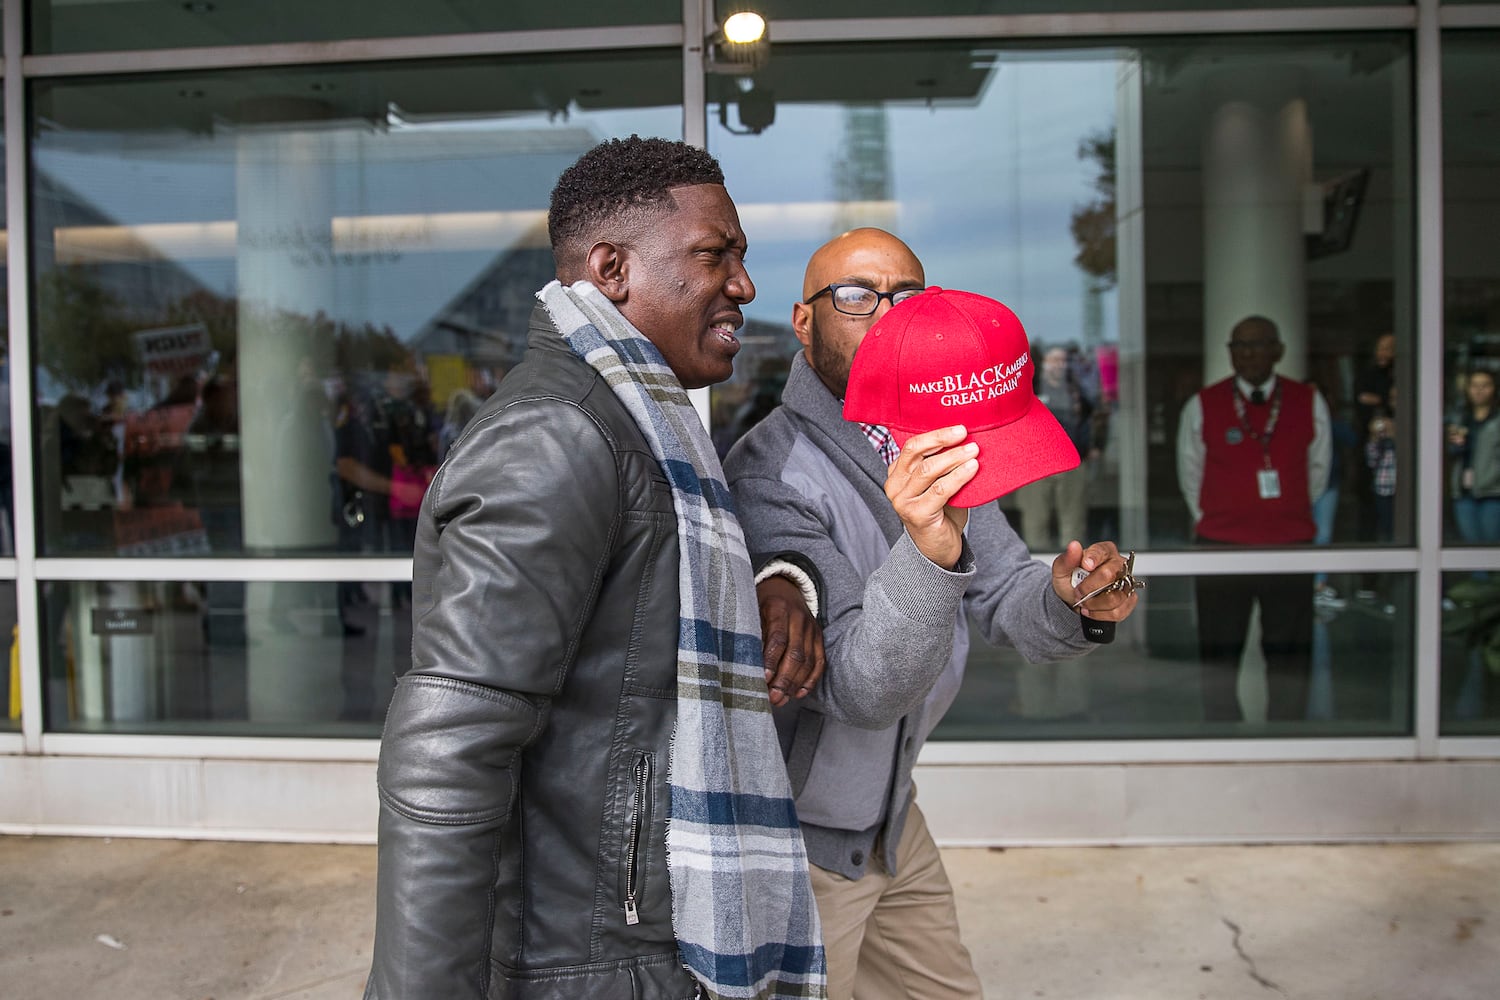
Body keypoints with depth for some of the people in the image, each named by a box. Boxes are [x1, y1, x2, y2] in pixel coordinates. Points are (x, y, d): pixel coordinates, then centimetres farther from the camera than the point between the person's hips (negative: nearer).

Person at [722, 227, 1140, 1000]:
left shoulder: (935, 452, 1)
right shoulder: (769, 474, -25)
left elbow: (1006, 600, 3)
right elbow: (857, 690, -31)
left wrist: (1068, 599, -19)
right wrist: (928, 552, -48)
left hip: (890, 817, 8)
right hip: (797, 838, -8)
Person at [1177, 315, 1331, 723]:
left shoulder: (1309, 403, 4)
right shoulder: (1202, 406, -1)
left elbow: (1317, 472, 14)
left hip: (1290, 545, 1)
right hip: (1220, 545, -1)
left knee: (1290, 659, 7)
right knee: (1218, 659, 4)